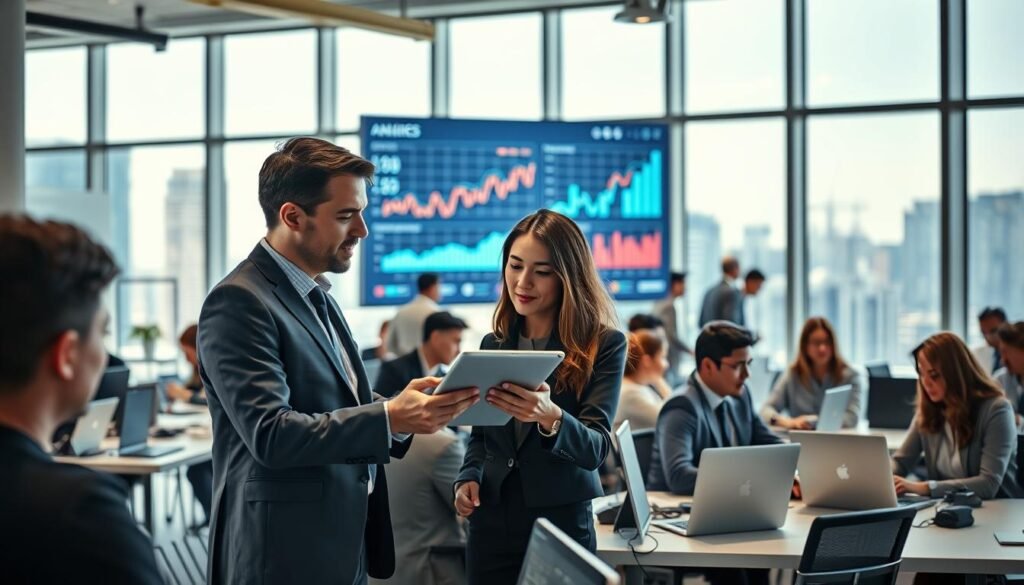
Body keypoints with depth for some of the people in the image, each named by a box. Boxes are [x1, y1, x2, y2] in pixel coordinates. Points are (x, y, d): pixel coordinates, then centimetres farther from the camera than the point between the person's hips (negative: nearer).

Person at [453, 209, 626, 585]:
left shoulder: (604, 345, -7)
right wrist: (468, 478, -4)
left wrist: (551, 417, -34)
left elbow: (596, 447, -16)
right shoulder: (493, 345, 7)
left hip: (562, 525, -4)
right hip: (490, 525, 4)